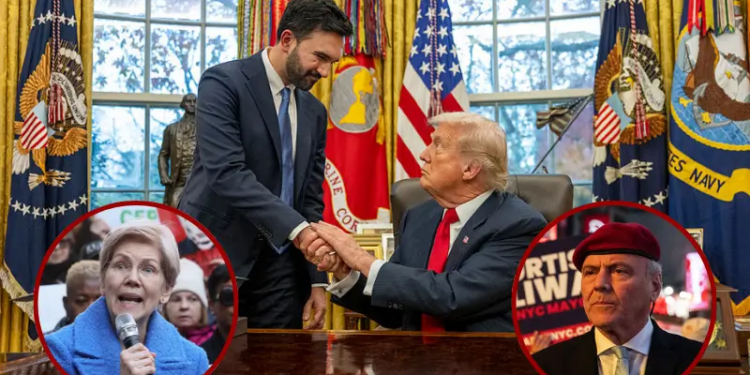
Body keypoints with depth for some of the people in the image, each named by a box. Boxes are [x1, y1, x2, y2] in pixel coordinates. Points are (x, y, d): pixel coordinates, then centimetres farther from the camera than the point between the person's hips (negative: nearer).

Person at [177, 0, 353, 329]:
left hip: (280, 262, 6)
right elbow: (226, 172, -22)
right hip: (217, 255, -5)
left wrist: (317, 280, 6)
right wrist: (297, 228, -30)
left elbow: (311, 198, 11)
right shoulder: (224, 82, -10)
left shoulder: (315, 112, 11)